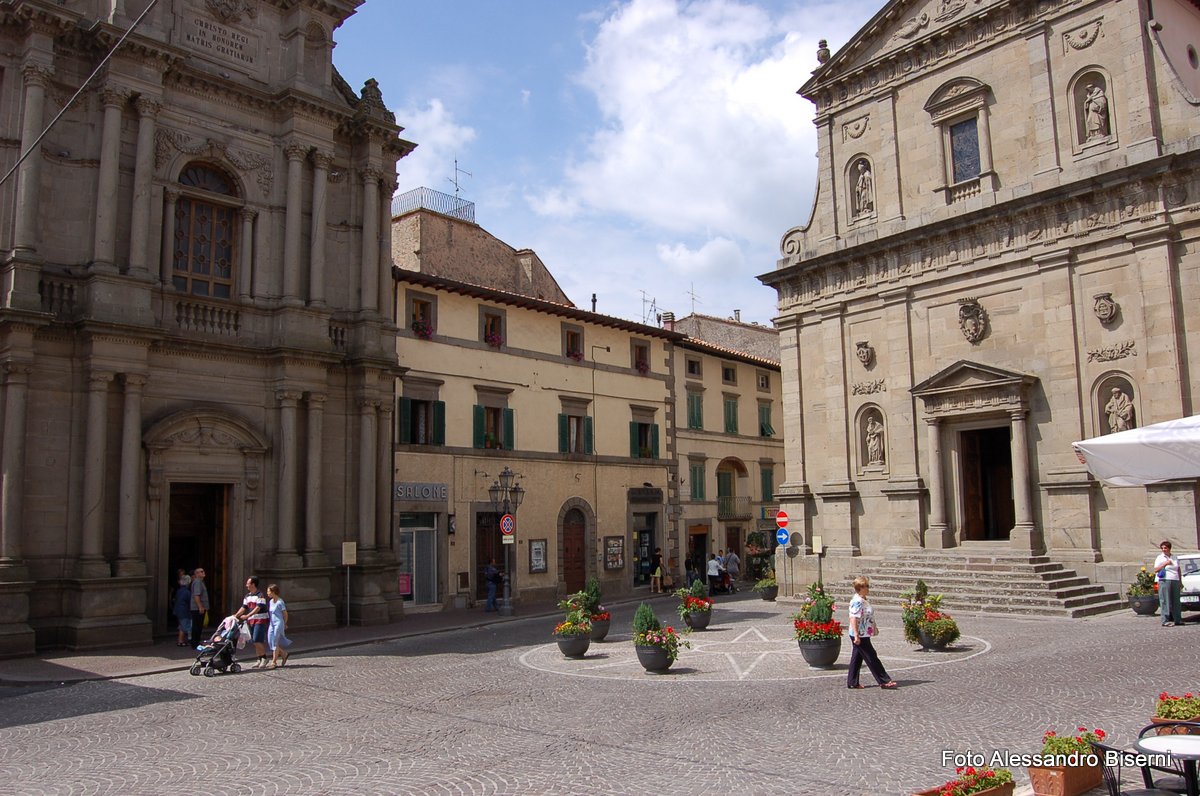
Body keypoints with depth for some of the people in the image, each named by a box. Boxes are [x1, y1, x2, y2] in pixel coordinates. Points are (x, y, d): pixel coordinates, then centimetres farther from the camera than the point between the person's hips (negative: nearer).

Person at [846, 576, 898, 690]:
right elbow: (853, 619, -25)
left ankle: (852, 683, 18)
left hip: (864, 635, 10)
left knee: (857, 658, 12)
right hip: (860, 636, -10)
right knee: (872, 658, -1)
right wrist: (856, 635, -27)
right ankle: (884, 681, 6)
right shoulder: (857, 601, -21)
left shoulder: (864, 600, 12)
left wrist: (875, 627, 26)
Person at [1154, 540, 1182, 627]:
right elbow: (1155, 570, -6)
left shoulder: (1175, 558, 15)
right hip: (1165, 581, -5)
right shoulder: (1160, 558, 1)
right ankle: (1165, 621, -9)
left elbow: (1178, 570, 20)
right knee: (1166, 601, -8)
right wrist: (1164, 564, -14)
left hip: (1175, 581, 5)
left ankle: (1177, 619, 12)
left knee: (1176, 601, 6)